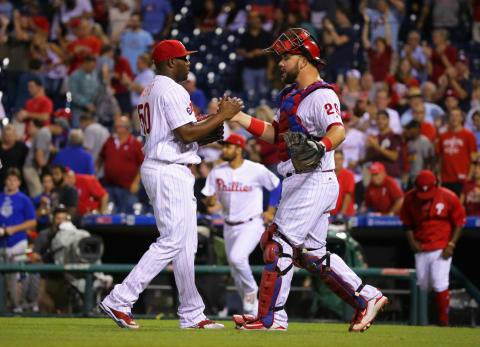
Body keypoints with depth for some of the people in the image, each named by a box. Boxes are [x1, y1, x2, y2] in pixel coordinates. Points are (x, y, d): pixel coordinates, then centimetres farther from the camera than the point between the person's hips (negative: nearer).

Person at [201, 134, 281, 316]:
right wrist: (210, 201, -20)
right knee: (236, 274, 8)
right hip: (230, 227, 5)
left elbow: (276, 186, 3)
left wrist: (270, 211, -2)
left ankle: (251, 289, -3)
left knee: (237, 257, -28)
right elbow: (209, 200, 4)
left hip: (252, 224, -5)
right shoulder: (217, 172, 1)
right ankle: (253, 311, 24)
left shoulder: (256, 170, -11)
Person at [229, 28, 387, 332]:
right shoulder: (291, 94, 18)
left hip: (315, 181, -10)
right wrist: (238, 117, 15)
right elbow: (275, 134, 23)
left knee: (279, 245, -11)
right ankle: (366, 298, 20)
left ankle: (271, 318, -7)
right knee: (311, 253, 14)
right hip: (299, 183, 10)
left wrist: (321, 146, -50)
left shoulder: (321, 95, -14)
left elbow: (338, 130, -29)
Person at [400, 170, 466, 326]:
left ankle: (443, 322, -6)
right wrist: (411, 241, -2)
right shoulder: (410, 198, -3)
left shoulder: (448, 197, -11)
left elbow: (459, 222, -2)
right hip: (421, 249, 4)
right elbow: (406, 222, 11)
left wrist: (451, 245, -9)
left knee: (440, 284, -13)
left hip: (442, 248, -4)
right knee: (423, 284, 8)